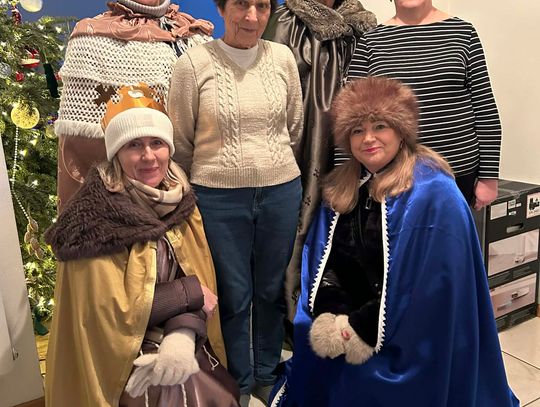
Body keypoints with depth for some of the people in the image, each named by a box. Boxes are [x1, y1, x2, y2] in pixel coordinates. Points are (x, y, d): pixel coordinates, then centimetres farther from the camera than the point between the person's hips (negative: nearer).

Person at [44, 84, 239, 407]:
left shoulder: (180, 201, 1)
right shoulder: (94, 218, -18)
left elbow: (198, 279, 0)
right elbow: (110, 312, -17)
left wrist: (183, 335, -19)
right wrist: (190, 293, -14)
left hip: (181, 344, 5)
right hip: (120, 358, -5)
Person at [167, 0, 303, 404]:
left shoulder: (283, 57, 0)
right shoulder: (193, 63, -8)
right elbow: (181, 142, 0)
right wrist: (208, 178, 8)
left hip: (281, 192, 3)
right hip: (218, 197, -2)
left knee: (272, 290, 17)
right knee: (233, 296, 11)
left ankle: (267, 374, 41)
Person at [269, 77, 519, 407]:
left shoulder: (433, 195, -16)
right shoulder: (342, 187, 5)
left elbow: (432, 281, -20)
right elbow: (322, 258, 4)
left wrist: (363, 329, -19)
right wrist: (327, 316, -13)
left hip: (406, 342, -5)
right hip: (343, 324, 5)